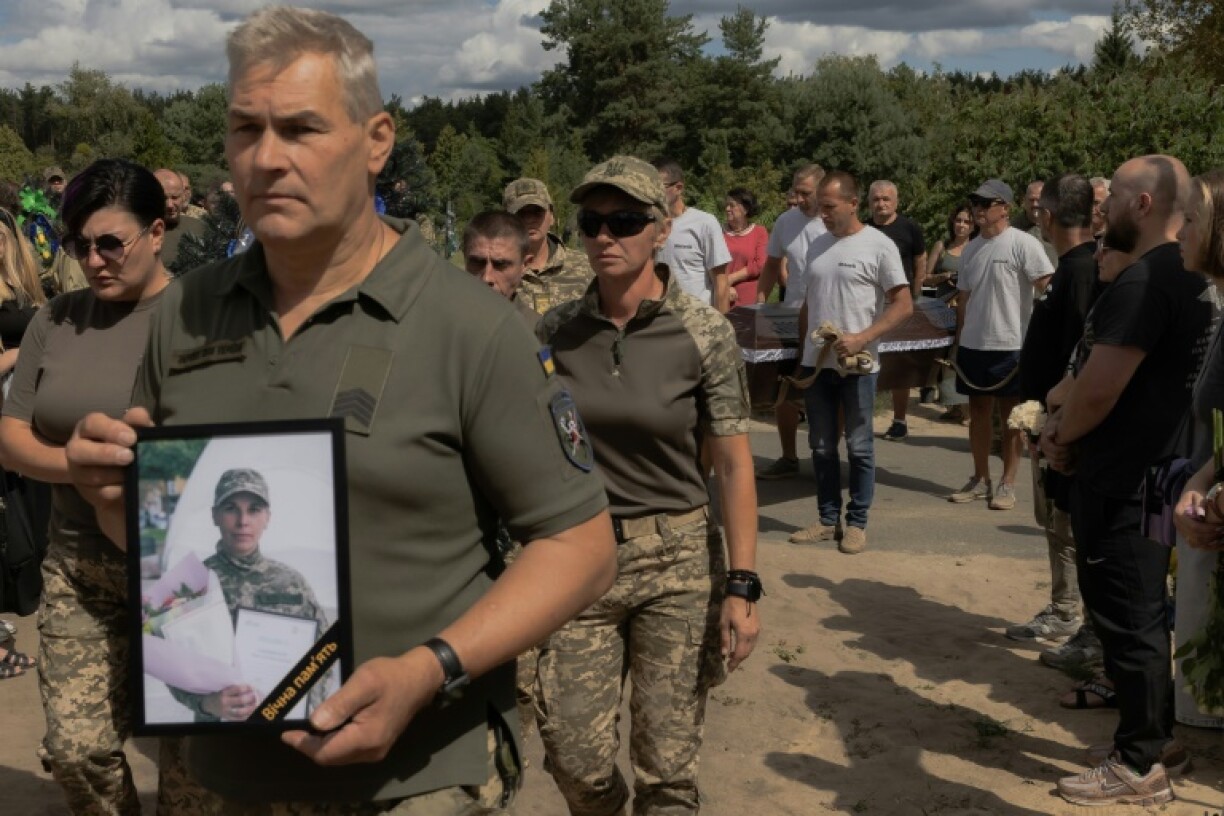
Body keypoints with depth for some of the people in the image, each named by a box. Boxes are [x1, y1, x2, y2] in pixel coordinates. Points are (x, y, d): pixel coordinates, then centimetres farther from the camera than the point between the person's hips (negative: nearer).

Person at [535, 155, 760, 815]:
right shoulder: (556, 332, 1)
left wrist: (741, 584, -10)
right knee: (574, 757, 3)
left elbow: (733, 464, -5)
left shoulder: (704, 333, -7)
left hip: (677, 560, -2)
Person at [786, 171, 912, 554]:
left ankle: (856, 523, 14)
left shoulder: (879, 246, -7)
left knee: (859, 447, 4)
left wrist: (861, 338, -20)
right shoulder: (818, 246, 12)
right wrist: (803, 352, 15)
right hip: (816, 364, 6)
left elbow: (903, 305, -10)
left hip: (857, 364, -6)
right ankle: (829, 520, 21)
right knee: (822, 447, 11)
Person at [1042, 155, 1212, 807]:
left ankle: (1138, 768, 11)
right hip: (1152, 473, 10)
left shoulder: (1144, 281, -22)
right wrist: (1064, 415, 3)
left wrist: (1062, 437, -7)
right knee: (1142, 617, 18)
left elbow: (1099, 389, -25)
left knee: (1128, 622, 0)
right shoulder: (1188, 276, 12)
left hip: (1122, 484, -10)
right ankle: (1146, 741, 29)